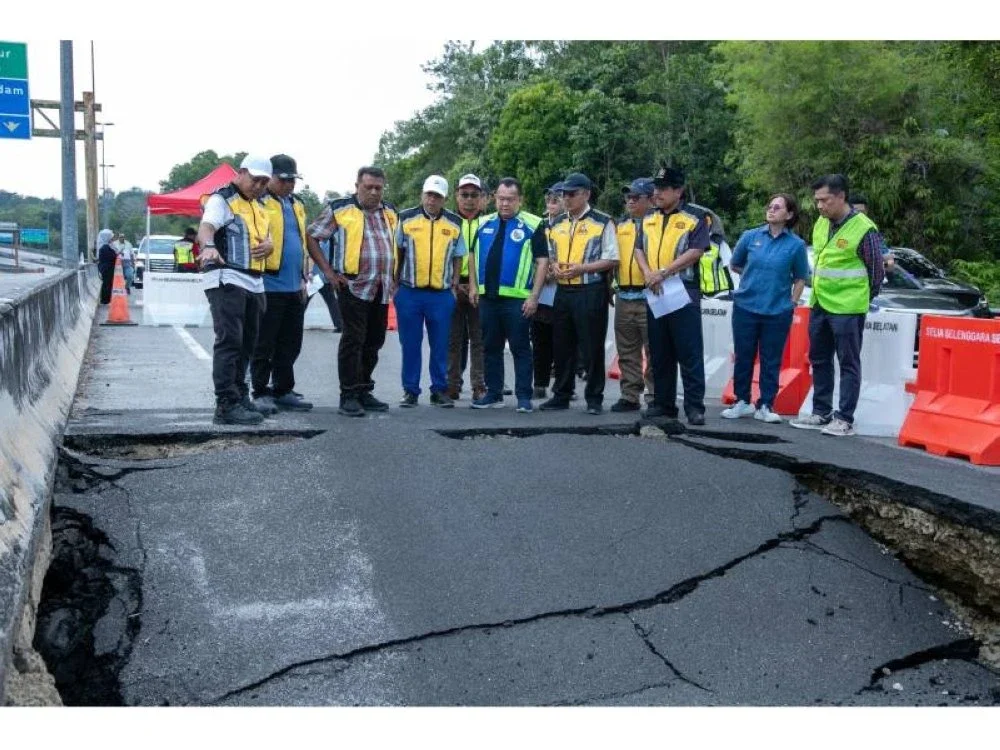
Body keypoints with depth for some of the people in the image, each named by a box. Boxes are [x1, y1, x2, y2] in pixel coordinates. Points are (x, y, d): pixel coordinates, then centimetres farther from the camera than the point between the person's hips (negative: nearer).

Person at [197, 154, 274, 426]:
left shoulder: (258, 205, 20)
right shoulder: (222, 199, -6)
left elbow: (267, 235, 29)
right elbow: (206, 227, -24)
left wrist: (269, 244, 3)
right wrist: (208, 246, -47)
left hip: (254, 284, 9)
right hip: (227, 280, -9)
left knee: (247, 344, 15)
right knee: (229, 341, -15)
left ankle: (239, 395, 27)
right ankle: (227, 404, -17)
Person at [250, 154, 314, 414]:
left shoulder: (297, 204, 17)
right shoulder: (258, 202, -6)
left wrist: (303, 278, 21)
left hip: (294, 288, 7)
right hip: (269, 286, -7)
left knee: (290, 345, 12)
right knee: (264, 345, 0)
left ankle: (283, 390, 22)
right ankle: (261, 392, 8)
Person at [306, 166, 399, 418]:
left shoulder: (390, 213, 15)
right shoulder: (339, 209, -2)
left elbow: (397, 244, 27)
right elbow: (311, 236, 0)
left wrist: (394, 275, 15)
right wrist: (328, 270, -6)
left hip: (382, 290, 6)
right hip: (353, 286, -6)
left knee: (374, 341, 10)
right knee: (353, 340, -8)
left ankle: (364, 392, 21)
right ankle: (349, 396, -2)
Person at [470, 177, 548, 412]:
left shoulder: (532, 225, -3)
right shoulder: (484, 224, 12)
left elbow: (542, 261, -6)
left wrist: (534, 296, -11)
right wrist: (473, 285, 8)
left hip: (517, 298, -5)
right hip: (487, 296, 5)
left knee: (520, 348, -1)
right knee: (491, 348, 11)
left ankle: (524, 397, 4)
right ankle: (493, 395, 19)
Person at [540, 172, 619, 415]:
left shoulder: (602, 222, -3)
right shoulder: (557, 224, 15)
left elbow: (611, 259, -7)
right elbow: (550, 255, 24)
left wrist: (581, 268, -18)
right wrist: (554, 267, 0)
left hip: (591, 292, -6)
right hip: (563, 291, 6)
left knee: (592, 347, -1)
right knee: (562, 346, 10)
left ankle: (594, 398, 8)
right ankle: (561, 396, 20)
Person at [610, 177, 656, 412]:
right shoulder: (621, 225, 17)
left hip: (650, 297, -6)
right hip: (624, 297, 6)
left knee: (654, 352, -3)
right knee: (627, 353, 11)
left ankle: (656, 396, 3)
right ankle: (630, 396, 18)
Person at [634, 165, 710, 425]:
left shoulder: (695, 217, -3)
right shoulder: (648, 219, 15)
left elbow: (695, 252, -13)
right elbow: (639, 249, 11)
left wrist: (664, 272, -19)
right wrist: (648, 273, -9)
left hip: (684, 292, -6)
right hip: (654, 293, 6)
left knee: (689, 352, -5)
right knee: (659, 353, 10)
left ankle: (694, 406, -2)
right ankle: (663, 403, 18)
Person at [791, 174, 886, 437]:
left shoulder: (863, 229, -14)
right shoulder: (820, 224, 7)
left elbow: (877, 270, -5)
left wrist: (861, 299, 5)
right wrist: (820, 293, 17)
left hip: (847, 309, -8)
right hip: (819, 305, 8)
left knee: (848, 364, 1)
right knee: (819, 361, 14)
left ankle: (845, 420, 5)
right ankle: (821, 413, 24)